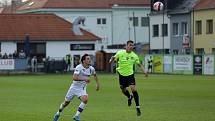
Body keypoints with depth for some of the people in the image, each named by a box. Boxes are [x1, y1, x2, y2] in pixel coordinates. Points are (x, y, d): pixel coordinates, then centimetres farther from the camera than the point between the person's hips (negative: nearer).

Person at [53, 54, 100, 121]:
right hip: (74, 87, -3)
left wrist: (97, 84, 18)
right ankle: (58, 114, 38)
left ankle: (76, 116, -18)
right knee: (66, 102, 10)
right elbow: (74, 77, -34)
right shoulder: (79, 67, -20)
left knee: (85, 99, -27)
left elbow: (95, 75, 21)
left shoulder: (91, 69, -4)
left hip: (82, 88, 3)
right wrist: (84, 78, -42)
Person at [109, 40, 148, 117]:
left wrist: (144, 71, -9)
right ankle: (129, 97, 49)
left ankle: (137, 107, -8)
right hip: (122, 74, 1)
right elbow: (114, 57, 2)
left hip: (130, 74, -1)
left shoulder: (134, 56, -4)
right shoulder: (120, 53, -8)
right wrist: (111, 60, -23)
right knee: (123, 90, 12)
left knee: (133, 89, -16)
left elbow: (139, 64, 6)